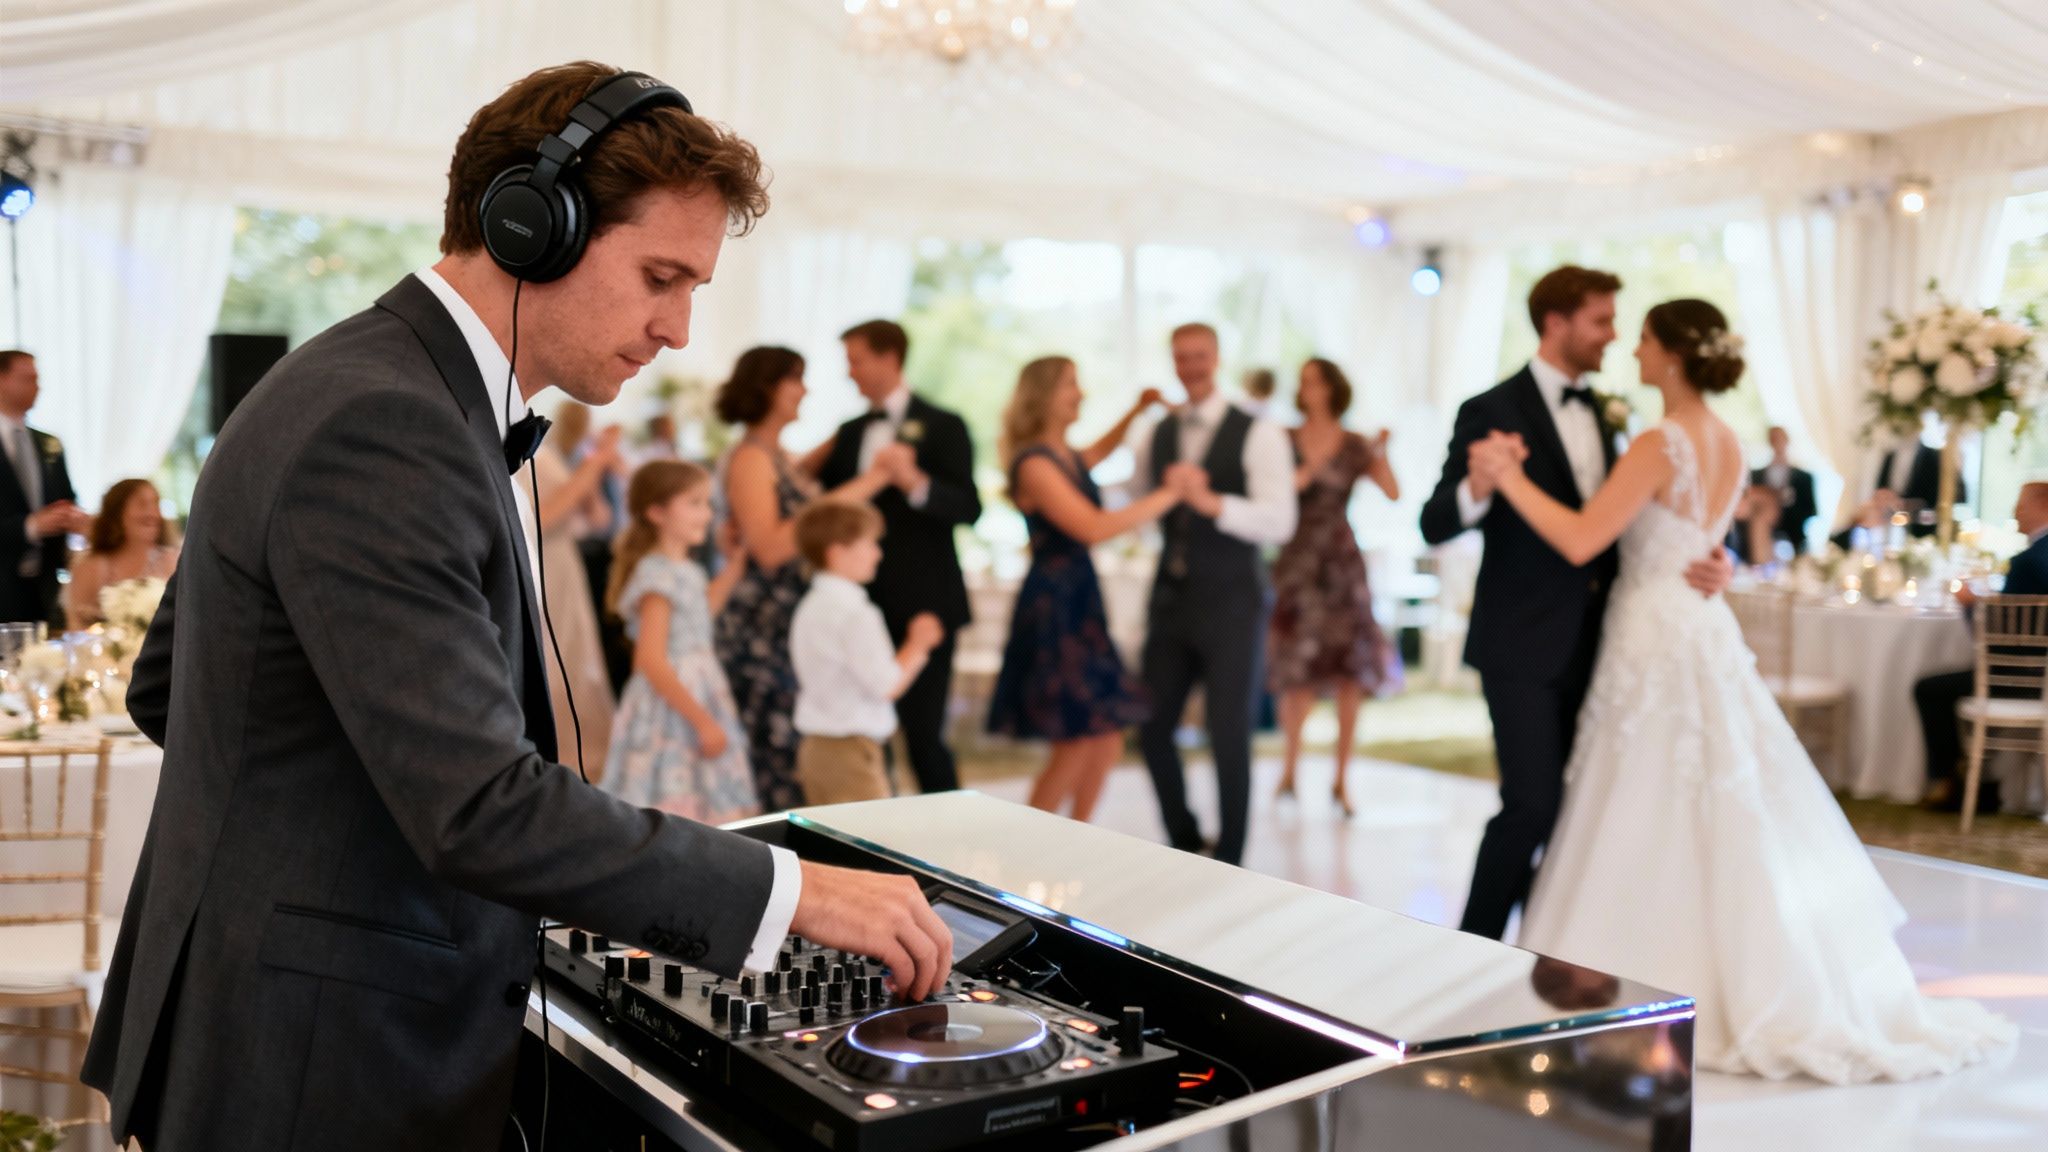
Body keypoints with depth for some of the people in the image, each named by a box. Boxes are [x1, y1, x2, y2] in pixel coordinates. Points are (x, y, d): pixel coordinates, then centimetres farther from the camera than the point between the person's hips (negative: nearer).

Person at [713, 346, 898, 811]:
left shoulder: (781, 457, 17)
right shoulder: (749, 458, -11)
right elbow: (768, 547, -21)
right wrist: (847, 496, -23)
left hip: (795, 627, 9)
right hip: (761, 629, -9)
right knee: (778, 751, -8)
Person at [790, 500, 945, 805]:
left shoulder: (811, 606, 11)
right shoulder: (856, 614, -18)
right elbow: (888, 685, -20)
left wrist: (913, 647, 12)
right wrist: (918, 644, -5)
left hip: (815, 745, 9)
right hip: (851, 751, -9)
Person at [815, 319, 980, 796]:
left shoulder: (941, 427, -4)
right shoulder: (850, 433, 14)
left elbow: (969, 508, -14)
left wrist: (915, 482, -31)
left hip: (920, 606, -6)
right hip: (862, 605, 6)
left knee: (923, 734, -5)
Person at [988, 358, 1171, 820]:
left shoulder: (1068, 459, 12)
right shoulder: (1034, 463, -15)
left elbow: (1099, 452, 39)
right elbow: (1093, 528, -25)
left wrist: (1137, 411, 24)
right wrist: (1168, 495, -19)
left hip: (1081, 607, 9)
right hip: (1052, 608, -9)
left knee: (1107, 740, 10)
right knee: (1076, 743, -6)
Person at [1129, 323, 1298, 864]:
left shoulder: (1258, 434, -8)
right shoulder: (1157, 437, 8)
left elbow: (1280, 522, -22)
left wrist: (1210, 501, -34)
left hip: (1231, 601, -5)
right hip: (1171, 597, 5)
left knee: (1229, 736, 0)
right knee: (1154, 727, 9)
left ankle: (1229, 858, 17)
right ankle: (1183, 841, 30)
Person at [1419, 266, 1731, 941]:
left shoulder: (1599, 417, 13)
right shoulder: (1493, 412, -9)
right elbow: (1436, 525, -15)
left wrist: (1707, 562, -3)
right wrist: (1478, 488, -37)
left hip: (1590, 644, 7)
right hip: (1522, 647, -7)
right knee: (1532, 807, -12)